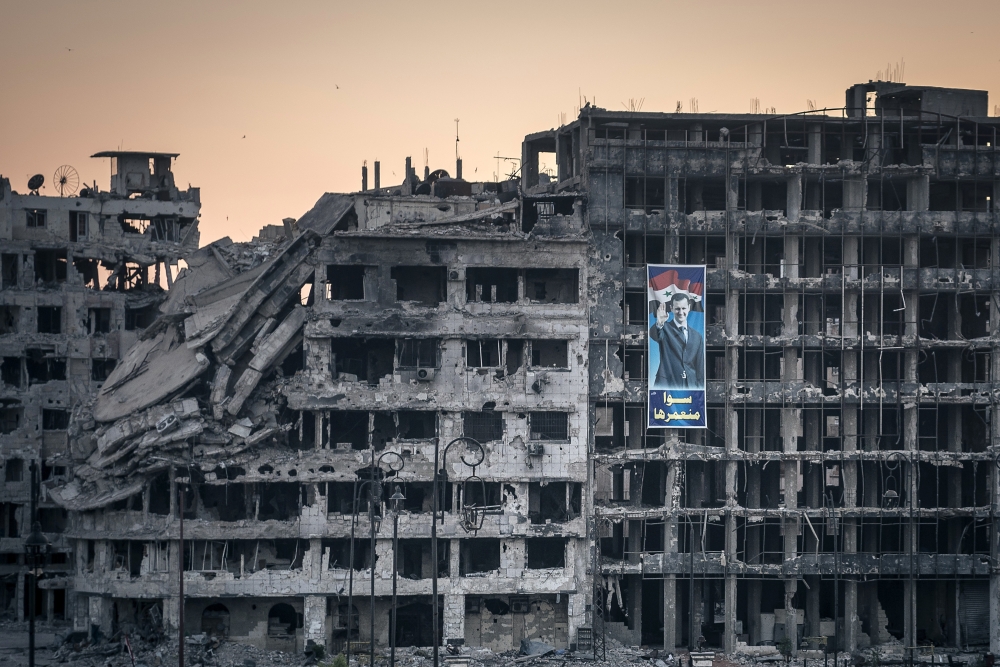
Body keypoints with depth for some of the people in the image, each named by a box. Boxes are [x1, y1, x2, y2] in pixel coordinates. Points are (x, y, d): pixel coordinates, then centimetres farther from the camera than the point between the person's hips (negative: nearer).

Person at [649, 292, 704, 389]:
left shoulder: (697, 336, 16)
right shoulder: (666, 329, 3)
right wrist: (659, 324, -43)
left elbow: (700, 367, 17)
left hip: (690, 386, 4)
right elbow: (654, 334, -21)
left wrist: (700, 388, 10)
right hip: (666, 385, -4)